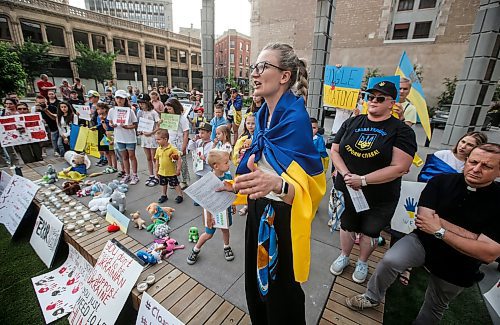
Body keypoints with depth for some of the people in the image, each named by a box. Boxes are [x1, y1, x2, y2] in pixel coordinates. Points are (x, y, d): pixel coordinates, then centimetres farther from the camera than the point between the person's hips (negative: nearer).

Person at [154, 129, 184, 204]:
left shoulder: (172, 148, -18)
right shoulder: (158, 149, 0)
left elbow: (179, 158, -17)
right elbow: (157, 160, 12)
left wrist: (178, 169, -18)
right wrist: (157, 169, 14)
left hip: (171, 172, -5)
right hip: (162, 172, 6)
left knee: (175, 184, 6)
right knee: (163, 184, 20)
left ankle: (180, 196, 18)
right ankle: (164, 195, 36)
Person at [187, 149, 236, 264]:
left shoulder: (228, 176, -12)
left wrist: (233, 205, 14)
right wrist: (208, 217, -14)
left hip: (225, 209, 4)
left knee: (225, 229, 22)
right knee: (209, 234, 12)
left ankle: (227, 247, 49)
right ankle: (196, 250, 38)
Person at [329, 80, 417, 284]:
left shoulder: (401, 131, -9)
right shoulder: (352, 123, 1)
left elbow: (399, 167, -18)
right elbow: (335, 151, -1)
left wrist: (363, 180, -24)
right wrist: (346, 175, -16)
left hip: (380, 197, -2)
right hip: (347, 190, 3)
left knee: (369, 231, 17)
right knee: (346, 226, 18)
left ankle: (362, 262, 43)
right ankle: (344, 256, 44)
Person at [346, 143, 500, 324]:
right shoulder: (441, 181, -12)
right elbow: (423, 217, -20)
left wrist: (440, 231, -25)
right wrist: (473, 236, -21)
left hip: (457, 266, 1)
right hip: (423, 241, 0)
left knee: (434, 308, 20)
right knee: (389, 260, -26)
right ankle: (372, 297, 0)